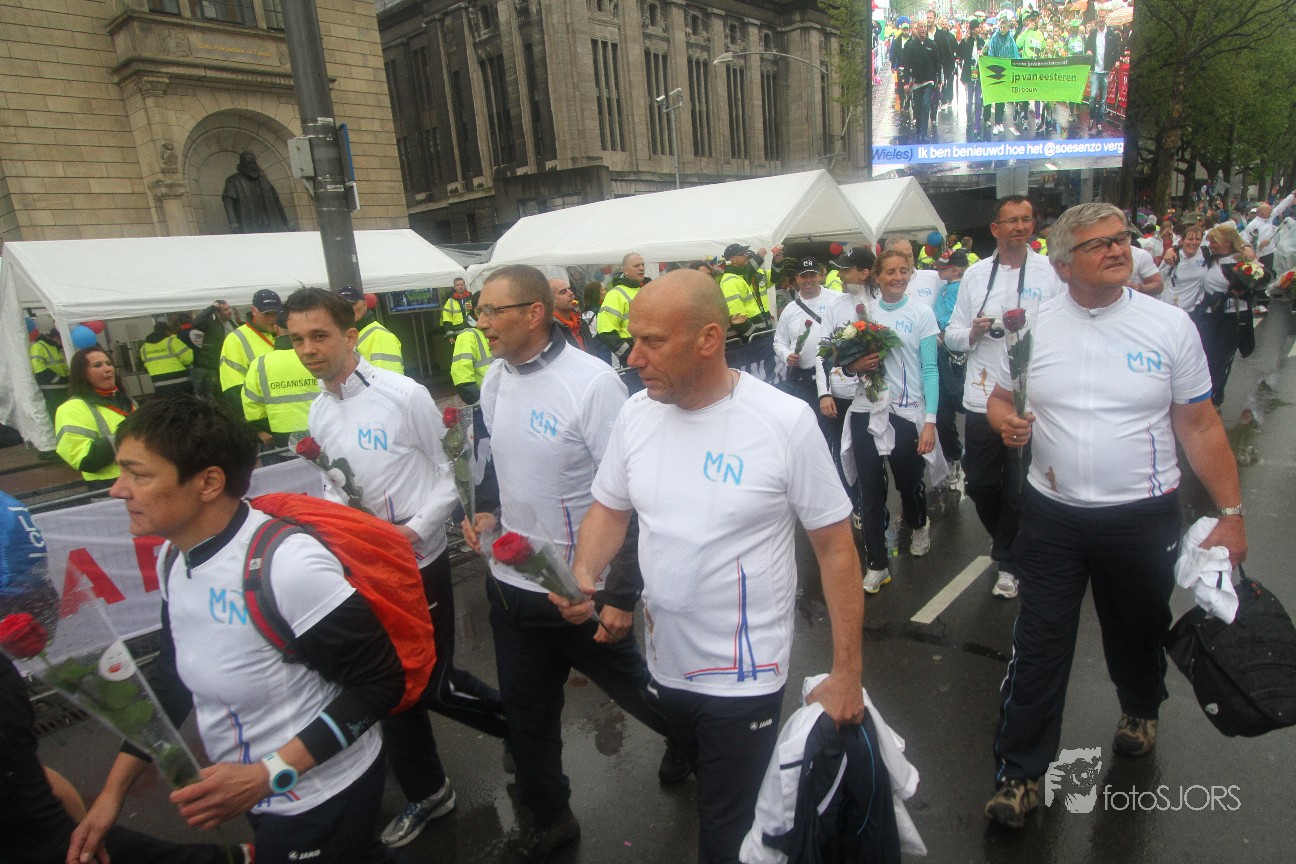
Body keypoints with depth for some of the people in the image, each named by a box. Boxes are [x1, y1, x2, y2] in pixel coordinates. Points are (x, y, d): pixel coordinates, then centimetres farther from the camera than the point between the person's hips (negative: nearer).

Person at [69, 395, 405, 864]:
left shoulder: (289, 566, -31)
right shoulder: (173, 558, -5)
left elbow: (380, 682, -23)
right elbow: (174, 681, 9)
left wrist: (267, 775, -24)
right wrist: (113, 790, 8)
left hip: (323, 802, -8)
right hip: (256, 793, 8)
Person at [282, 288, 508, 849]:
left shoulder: (404, 395, -14)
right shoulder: (319, 412, 5)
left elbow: (450, 473, -9)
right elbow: (334, 487, 15)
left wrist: (417, 529, -20)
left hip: (419, 561, -6)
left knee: (434, 684, 2)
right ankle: (425, 793, 38)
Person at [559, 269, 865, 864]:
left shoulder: (786, 421, -19)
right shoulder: (635, 414, -6)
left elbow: (836, 547, -13)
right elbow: (609, 509, 7)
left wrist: (847, 673, -12)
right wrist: (583, 575, -12)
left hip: (744, 675, -5)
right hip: (664, 660, 5)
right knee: (709, 790, 28)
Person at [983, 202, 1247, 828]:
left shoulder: (1170, 325, -3)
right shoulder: (1032, 326, -1)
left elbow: (1200, 426, -1)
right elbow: (998, 400, 9)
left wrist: (1231, 513, -3)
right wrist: (1007, 422, -14)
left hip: (1142, 518, 0)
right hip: (1052, 516, 0)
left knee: (1138, 632, 21)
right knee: (1038, 646, 3)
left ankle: (1140, 709, 53)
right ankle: (1019, 774, 17)